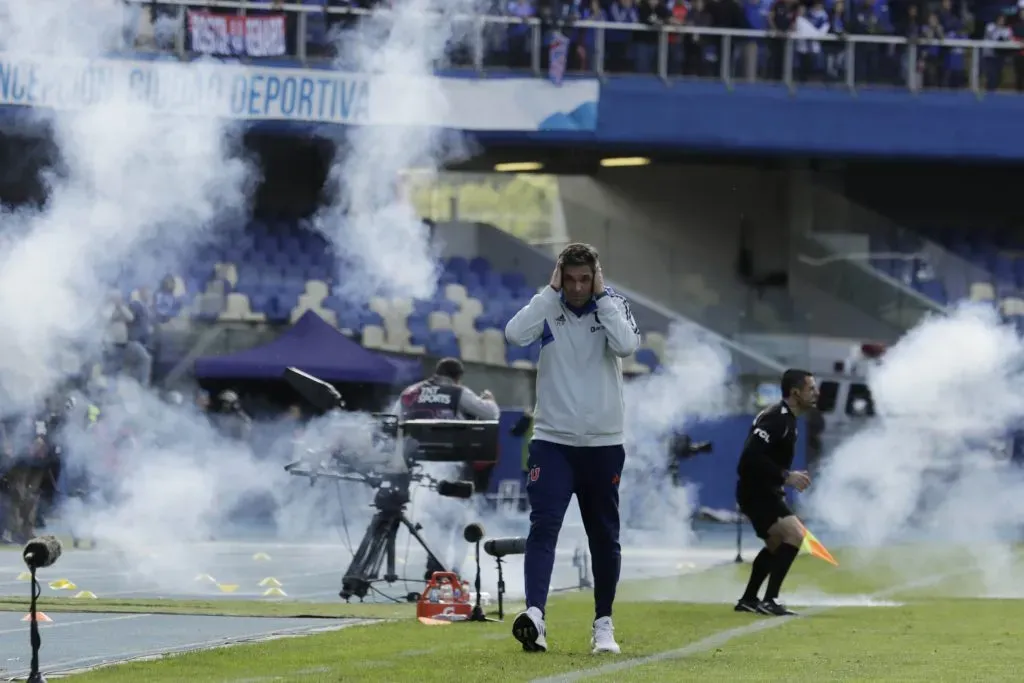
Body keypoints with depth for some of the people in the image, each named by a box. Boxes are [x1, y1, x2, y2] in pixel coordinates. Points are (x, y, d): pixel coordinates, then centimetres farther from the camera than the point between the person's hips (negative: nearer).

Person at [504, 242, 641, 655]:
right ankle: (534, 615, -28)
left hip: (603, 444, 1)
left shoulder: (614, 307, -1)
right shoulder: (548, 309, 0)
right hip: (552, 440, -1)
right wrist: (552, 291, -15)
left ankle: (603, 624, 22)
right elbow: (515, 334, -19)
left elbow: (626, 346, -20)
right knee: (543, 526, -16)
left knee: (604, 536, 10)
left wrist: (601, 296, -15)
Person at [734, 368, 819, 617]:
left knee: (776, 545, 23)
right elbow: (752, 456, -29)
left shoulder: (786, 418, 12)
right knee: (794, 534, -21)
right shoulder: (776, 418, -20)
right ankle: (769, 600, -21)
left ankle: (748, 600, 33)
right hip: (756, 492, -11)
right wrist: (786, 476, -28)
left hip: (765, 492, 11)